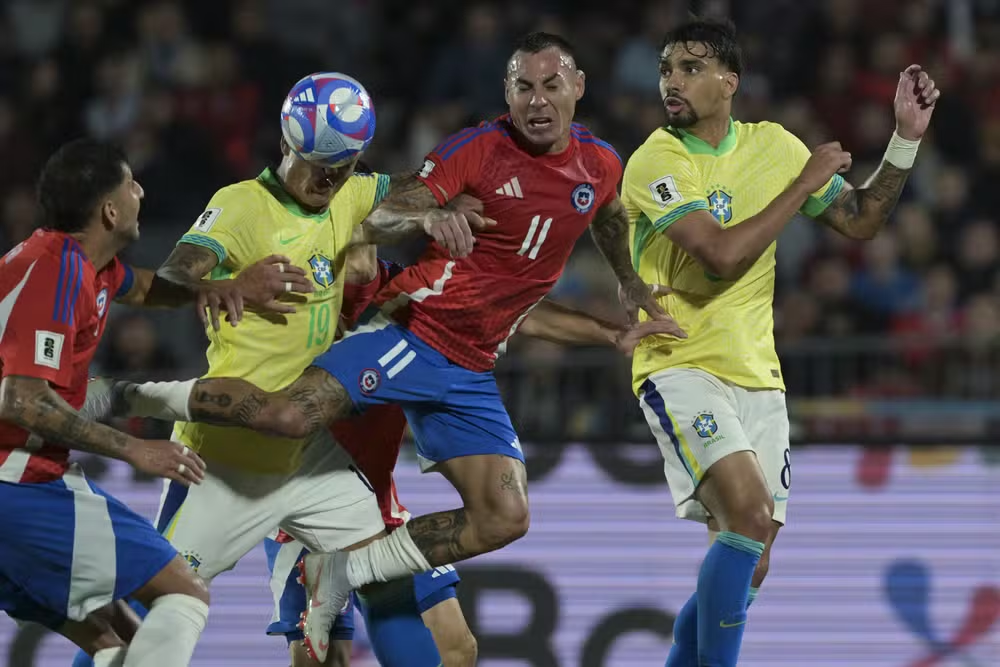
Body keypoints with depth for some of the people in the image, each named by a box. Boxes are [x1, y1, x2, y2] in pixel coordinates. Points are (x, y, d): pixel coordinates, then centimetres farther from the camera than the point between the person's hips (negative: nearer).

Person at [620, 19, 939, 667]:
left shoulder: (772, 145, 6)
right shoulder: (656, 162, -13)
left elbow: (861, 220, 13)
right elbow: (722, 255, -24)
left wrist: (906, 137, 1)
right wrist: (804, 183, -17)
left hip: (757, 375, 6)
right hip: (682, 368, -6)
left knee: (748, 566, 5)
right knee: (750, 513, -28)